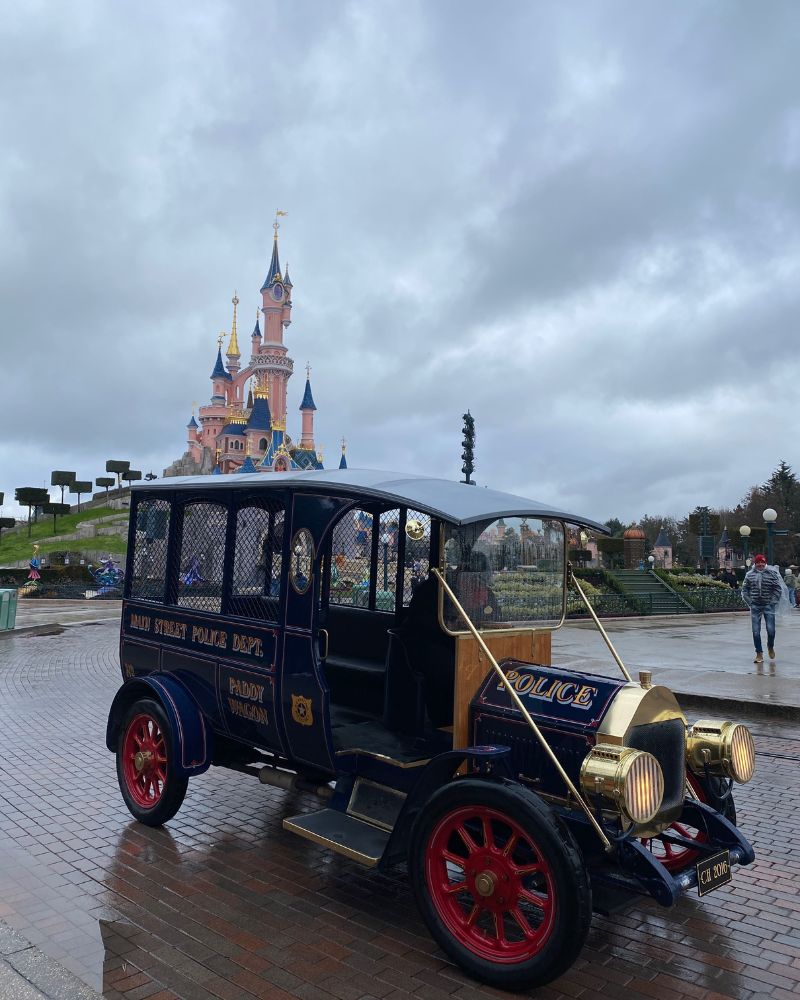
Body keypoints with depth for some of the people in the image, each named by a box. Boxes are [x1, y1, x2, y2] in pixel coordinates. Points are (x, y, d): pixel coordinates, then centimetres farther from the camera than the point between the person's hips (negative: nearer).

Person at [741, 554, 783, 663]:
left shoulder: (772, 574, -1)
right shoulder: (749, 575, 3)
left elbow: (778, 590, 1)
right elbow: (744, 590, 9)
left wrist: (773, 602, -5)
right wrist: (749, 602, 1)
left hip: (768, 606, -1)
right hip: (755, 607, 1)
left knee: (771, 630, -5)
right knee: (756, 632, 0)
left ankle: (770, 647, 26)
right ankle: (759, 654, 11)